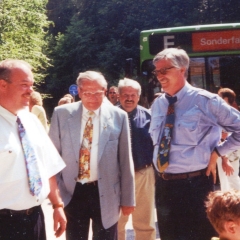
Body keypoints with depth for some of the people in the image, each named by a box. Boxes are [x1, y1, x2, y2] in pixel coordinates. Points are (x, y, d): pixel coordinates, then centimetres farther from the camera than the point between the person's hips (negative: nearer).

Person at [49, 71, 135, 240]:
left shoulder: (118, 116, -5)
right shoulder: (62, 114, -3)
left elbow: (125, 161, -1)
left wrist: (128, 198, 2)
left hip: (106, 194, -1)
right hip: (72, 193, 1)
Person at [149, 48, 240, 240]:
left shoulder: (205, 101, -11)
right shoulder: (157, 105, 8)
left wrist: (217, 153, -9)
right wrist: (161, 178, 11)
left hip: (194, 186, -6)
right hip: (163, 185, 6)